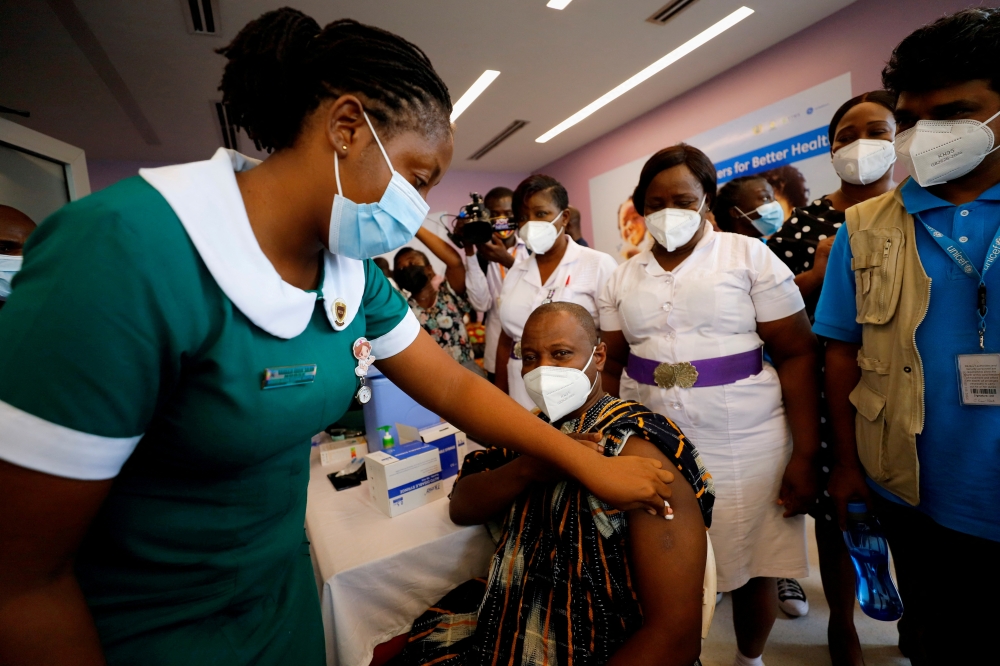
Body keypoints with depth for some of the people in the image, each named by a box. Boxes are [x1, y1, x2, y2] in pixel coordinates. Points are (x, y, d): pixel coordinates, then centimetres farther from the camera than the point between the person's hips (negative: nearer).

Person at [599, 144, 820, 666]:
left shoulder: (749, 256, -2)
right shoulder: (624, 277, 6)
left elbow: (797, 354, -5)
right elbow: (609, 363, 6)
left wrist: (805, 455, -9)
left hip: (746, 444, -1)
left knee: (752, 569, 13)